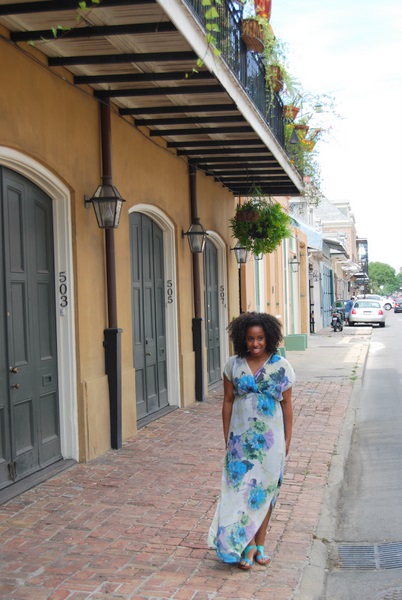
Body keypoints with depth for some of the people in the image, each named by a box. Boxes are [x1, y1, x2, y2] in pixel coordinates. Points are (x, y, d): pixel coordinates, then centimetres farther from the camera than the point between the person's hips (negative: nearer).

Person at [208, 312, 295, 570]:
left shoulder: (281, 366, -4)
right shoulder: (234, 365, -2)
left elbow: (287, 404, 0)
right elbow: (228, 402, 3)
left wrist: (287, 439, 0)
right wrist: (227, 437, 3)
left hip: (270, 439, 0)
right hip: (241, 438, 0)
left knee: (265, 489, 8)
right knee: (241, 488, -3)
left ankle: (260, 543, 21)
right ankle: (247, 543, 9)